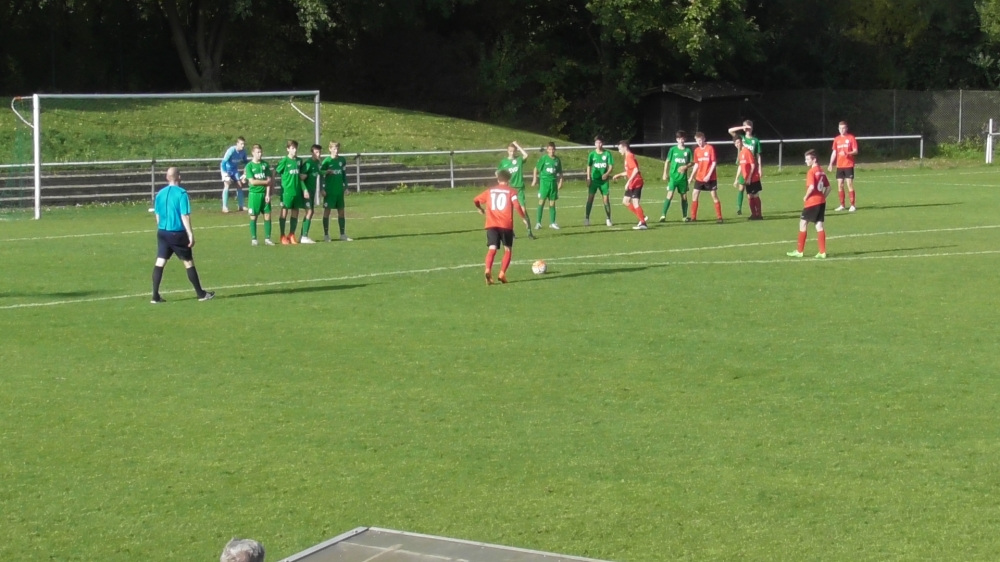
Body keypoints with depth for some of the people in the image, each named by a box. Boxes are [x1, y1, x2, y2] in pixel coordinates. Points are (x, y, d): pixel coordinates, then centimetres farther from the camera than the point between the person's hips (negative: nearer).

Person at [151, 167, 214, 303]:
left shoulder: (160, 194, 5)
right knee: (189, 263, 6)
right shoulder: (181, 193, -12)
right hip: (178, 233, -5)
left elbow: (158, 216, 13)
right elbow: (184, 216, -15)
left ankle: (155, 296, 0)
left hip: (162, 232, 5)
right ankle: (201, 294, 14)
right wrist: (191, 234, -11)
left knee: (160, 263, 4)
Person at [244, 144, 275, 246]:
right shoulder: (249, 166, -3)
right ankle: (253, 239, 7)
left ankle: (267, 239, 6)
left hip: (265, 193, 3)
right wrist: (266, 182, -6)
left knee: (267, 215, 0)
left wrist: (268, 194, -6)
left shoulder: (265, 165, 6)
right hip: (254, 193, -3)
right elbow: (252, 181, -10)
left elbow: (269, 180, 2)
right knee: (253, 216, 1)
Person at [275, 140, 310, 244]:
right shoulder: (284, 161, -6)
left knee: (295, 212, 8)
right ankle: (283, 236, 6)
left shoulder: (299, 160, 9)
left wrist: (304, 189, 10)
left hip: (297, 190, 5)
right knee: (284, 212, 0)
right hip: (286, 190, -5)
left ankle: (291, 235, 19)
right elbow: (276, 172, -5)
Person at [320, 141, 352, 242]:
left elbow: (344, 174, 12)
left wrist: (345, 187, 9)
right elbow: (321, 173, -5)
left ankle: (343, 235, 14)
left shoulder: (342, 160, 5)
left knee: (341, 211, 8)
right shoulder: (326, 161, -6)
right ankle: (326, 235, 5)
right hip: (329, 191, -4)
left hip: (340, 190, 4)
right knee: (327, 211, -1)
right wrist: (322, 189, -11)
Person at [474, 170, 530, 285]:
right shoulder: (511, 191, 4)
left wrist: (480, 209, 35)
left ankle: (488, 270, -32)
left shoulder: (490, 191, 14)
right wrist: (524, 218, -1)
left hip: (491, 225, 2)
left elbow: (476, 200, 15)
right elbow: (517, 205, -12)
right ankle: (502, 274, -3)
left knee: (492, 249, -5)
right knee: (508, 250, 13)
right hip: (506, 225, -2)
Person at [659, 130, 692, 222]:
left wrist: (686, 166, -10)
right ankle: (663, 215, -12)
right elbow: (667, 162, 6)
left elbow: (691, 163, 10)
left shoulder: (687, 150, 5)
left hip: (683, 177, 2)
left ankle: (685, 216, 19)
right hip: (673, 176, -2)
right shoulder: (673, 149, 2)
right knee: (670, 195, -13)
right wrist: (665, 173, -3)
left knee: (684, 196, 8)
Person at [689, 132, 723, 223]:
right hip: (699, 177, 6)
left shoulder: (710, 148, -10)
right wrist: (692, 176, 9)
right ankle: (693, 217, 10)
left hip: (710, 177, -6)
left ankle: (719, 217, 1)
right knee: (694, 194, 3)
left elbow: (714, 163, -11)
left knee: (714, 195, -4)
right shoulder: (696, 150, 6)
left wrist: (709, 175, -17)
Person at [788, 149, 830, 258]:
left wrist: (806, 196, -10)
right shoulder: (821, 171, 12)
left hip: (812, 202, -8)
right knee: (819, 226, 7)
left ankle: (799, 251, 7)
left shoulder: (811, 172, -13)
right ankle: (822, 252, 3)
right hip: (821, 201, 8)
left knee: (803, 223, 3)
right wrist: (823, 197, 15)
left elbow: (811, 187, -24)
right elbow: (828, 187, 16)